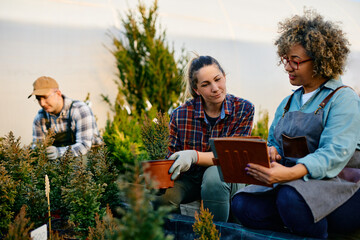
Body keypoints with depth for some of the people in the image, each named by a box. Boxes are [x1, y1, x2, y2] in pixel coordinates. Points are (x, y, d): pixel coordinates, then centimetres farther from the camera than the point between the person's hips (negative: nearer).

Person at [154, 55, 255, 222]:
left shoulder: (244, 109, -9)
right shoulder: (180, 115, -8)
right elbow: (173, 159, -3)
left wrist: (194, 156, -33)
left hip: (227, 177, 0)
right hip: (190, 179, 1)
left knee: (214, 174, -35)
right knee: (162, 195, -30)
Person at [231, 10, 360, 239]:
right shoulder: (287, 103, 19)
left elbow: (335, 153, -18)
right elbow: (273, 141, 22)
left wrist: (291, 173, -35)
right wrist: (270, 151, -6)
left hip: (338, 184, -5)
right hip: (293, 183, 6)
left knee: (291, 198, -37)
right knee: (242, 204, -20)